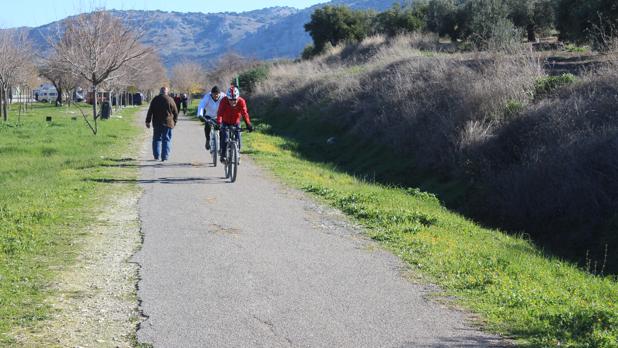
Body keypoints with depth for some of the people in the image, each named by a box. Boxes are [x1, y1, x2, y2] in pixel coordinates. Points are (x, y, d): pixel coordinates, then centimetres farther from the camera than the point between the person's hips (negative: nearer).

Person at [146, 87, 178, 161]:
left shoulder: (155, 99, 2)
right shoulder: (170, 99, -2)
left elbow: (150, 111, 2)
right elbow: (175, 112, 2)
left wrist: (148, 121, 7)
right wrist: (174, 121, 15)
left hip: (157, 123, 2)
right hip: (168, 123, -2)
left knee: (157, 139, 13)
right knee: (166, 140, 3)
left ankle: (156, 156, 10)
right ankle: (164, 156, -4)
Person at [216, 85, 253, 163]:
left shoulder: (241, 101, -25)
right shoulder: (224, 101, -27)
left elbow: (244, 113, -32)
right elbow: (220, 113, -35)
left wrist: (248, 124, -45)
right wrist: (218, 123, -51)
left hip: (236, 123, 1)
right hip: (226, 122, -1)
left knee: (238, 139, -9)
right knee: (224, 137, -20)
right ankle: (223, 155, -9)